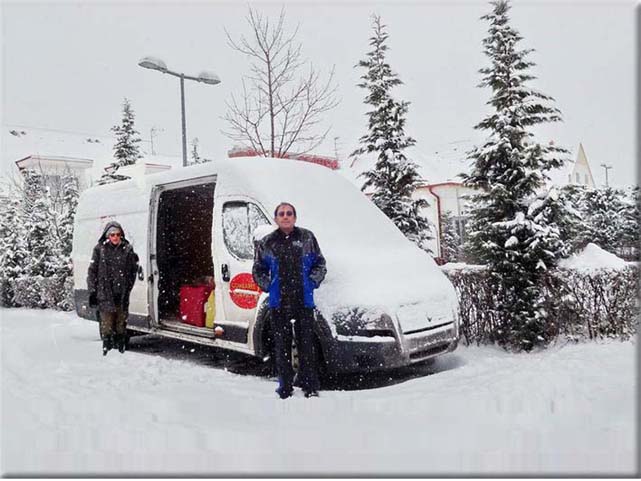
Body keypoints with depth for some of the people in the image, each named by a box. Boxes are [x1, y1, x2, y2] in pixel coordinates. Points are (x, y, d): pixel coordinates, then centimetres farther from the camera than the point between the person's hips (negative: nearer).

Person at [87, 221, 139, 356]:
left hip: (122, 295, 2)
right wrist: (92, 291, 0)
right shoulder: (100, 249, 2)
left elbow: (133, 271, 12)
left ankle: (121, 348, 20)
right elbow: (92, 271, 4)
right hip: (105, 294, -2)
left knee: (121, 323, 9)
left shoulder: (127, 249, 5)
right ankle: (106, 348, 8)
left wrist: (128, 287, 7)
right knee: (107, 324, -2)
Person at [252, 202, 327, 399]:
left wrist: (312, 283, -1)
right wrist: (269, 287, 2)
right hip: (279, 302, 1)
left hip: (304, 300, 0)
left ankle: (310, 386, 15)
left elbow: (320, 264, 10)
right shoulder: (266, 243, 6)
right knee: (282, 345, 6)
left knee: (307, 344, 3)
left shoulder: (307, 238, 6)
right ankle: (285, 387, 17)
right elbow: (258, 270, 13)